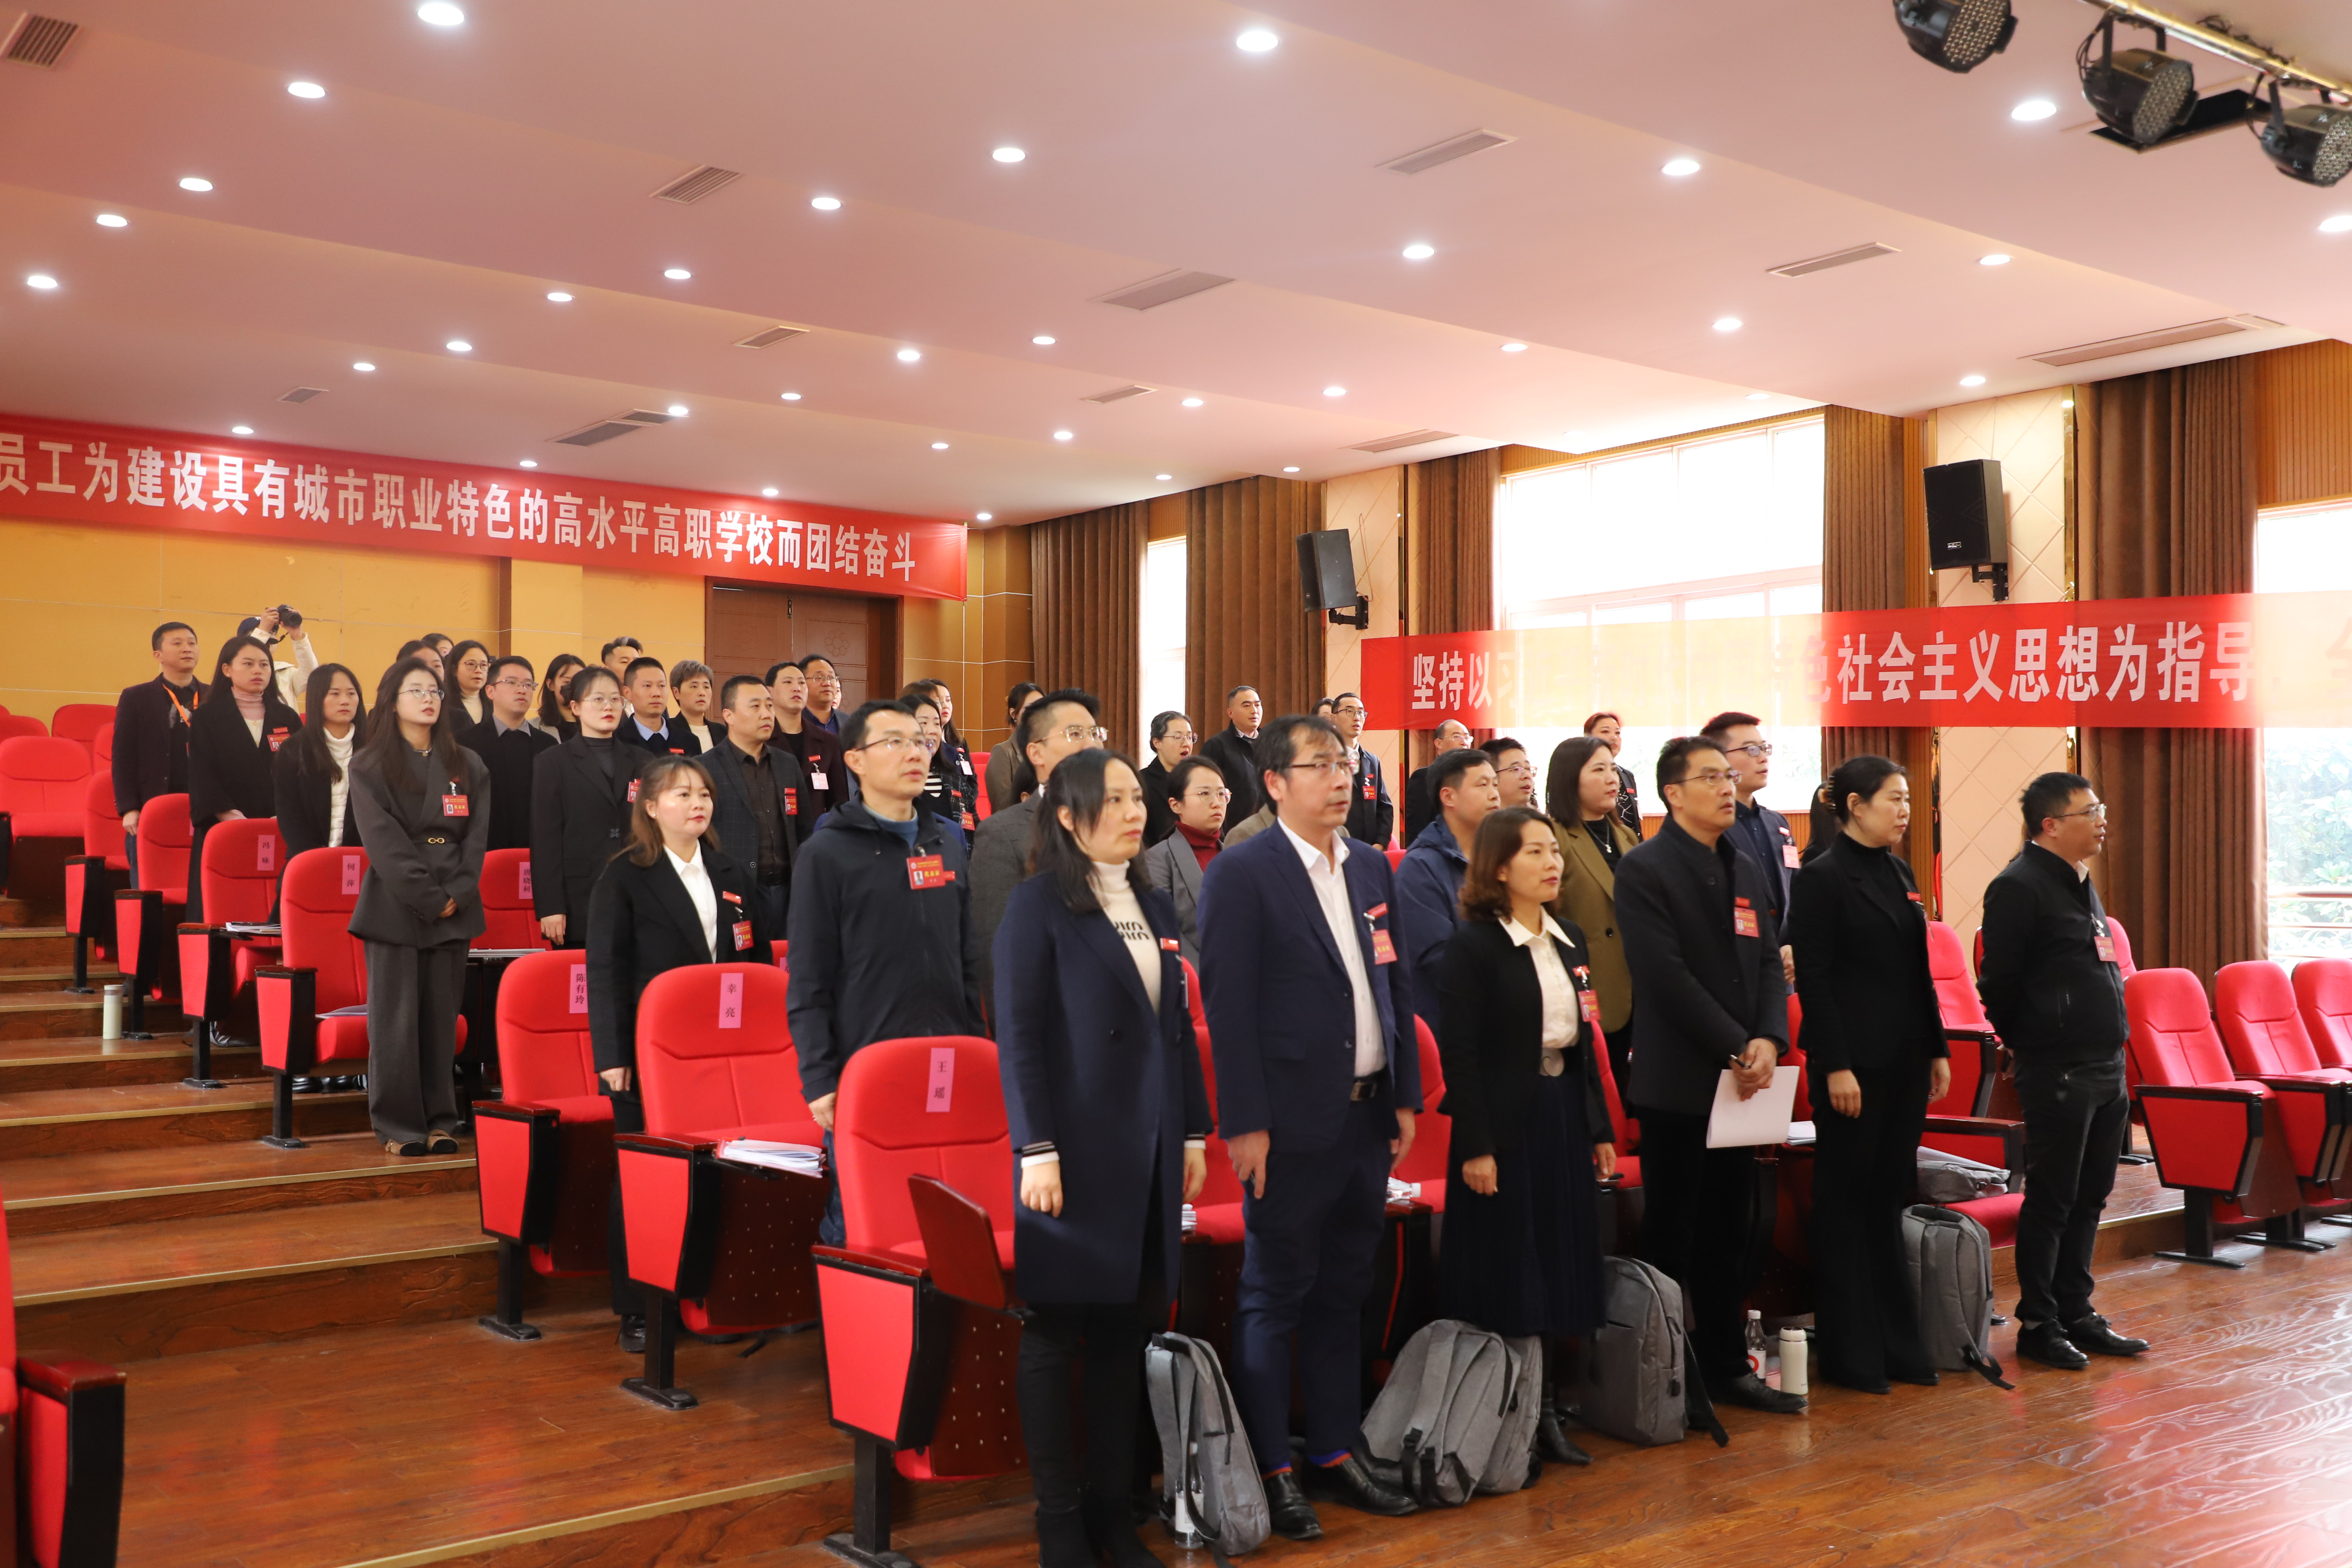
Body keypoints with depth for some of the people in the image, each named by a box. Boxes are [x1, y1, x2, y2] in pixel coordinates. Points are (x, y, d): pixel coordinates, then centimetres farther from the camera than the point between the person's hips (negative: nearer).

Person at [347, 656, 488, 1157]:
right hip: (396, 906, -3)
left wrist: (458, 894, -8)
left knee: (442, 1017, 6)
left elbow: (477, 837, 6)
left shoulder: (468, 767, 13)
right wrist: (428, 897, -14)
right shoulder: (369, 767, 2)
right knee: (396, 1018, -2)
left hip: (454, 909, 3)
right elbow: (385, 843, -8)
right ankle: (399, 1126, 6)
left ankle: (440, 1121, 13)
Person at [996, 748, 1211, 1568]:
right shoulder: (1038, 905, -5)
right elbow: (1018, 1033, -10)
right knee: (1057, 1330, 2)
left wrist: (1194, 1132, 12)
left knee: (1128, 1328, 10)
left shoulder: (1156, 906, 13)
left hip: (1151, 1152, 6)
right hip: (1077, 1148, -6)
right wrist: (1037, 1148, -15)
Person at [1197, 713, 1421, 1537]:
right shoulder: (1242, 873, -9)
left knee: (1342, 1292, 15)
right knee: (1276, 1296, 4)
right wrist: (1245, 1124, -15)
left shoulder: (1371, 867, 11)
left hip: (1368, 1116, 7)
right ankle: (1272, 1469, 15)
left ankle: (1336, 1451, 27)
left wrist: (1405, 1094, 10)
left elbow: (1396, 983, 15)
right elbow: (1228, 1004, -12)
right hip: (1294, 1121, -6)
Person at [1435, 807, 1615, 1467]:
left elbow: (1583, 1042, 15)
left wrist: (1600, 1129, 12)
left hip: (1565, 1117, 7)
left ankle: (1546, 1412, 22)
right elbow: (1458, 1053, -14)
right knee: (1504, 1275, 1)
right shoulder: (1472, 945, -11)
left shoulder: (1570, 940, 10)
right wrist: (1475, 1146, -18)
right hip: (1505, 1124, -7)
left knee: (1561, 1269, 11)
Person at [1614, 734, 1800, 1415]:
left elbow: (1768, 963, 9)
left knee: (1730, 1233, 13)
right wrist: (1734, 1048, -16)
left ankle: (1727, 1366, 23)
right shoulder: (1645, 869, -9)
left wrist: (1768, 1040, -8)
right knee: (1672, 1235, 2)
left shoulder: (1746, 869, 14)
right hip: (1678, 1082, -7)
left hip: (1740, 1078, 7)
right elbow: (1667, 975, -17)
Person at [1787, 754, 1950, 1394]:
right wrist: (1836, 1066, -18)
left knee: (1890, 1197, 13)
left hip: (1904, 1060, 7)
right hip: (1854, 1063, -7)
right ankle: (1848, 1353, 11)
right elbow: (1812, 976, -14)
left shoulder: (1900, 874, 12)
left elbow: (1919, 973, 17)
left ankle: (1896, 1342, 22)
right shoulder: (1823, 877, -10)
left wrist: (1937, 1049, 13)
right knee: (1847, 1202, 2)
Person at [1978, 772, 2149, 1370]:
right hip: (2059, 1071, -8)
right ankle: (2038, 1324, 10)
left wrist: (2115, 1054, 18)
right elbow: (1998, 982, -13)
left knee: (2089, 1198, 14)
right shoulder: (2018, 888, -14)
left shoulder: (2081, 884, 15)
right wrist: (2027, 1044, -1)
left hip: (2106, 1068, 8)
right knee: (2052, 1201, 0)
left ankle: (2076, 1314, 24)